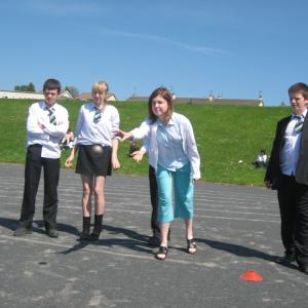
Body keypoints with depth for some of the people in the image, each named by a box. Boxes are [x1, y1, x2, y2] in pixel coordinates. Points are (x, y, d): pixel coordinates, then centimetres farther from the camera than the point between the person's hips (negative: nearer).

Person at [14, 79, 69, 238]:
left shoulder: (62, 111, 7)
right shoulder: (34, 107, 4)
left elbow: (62, 131, -9)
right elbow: (31, 129, -9)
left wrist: (44, 126, -9)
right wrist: (52, 131, -7)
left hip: (52, 153, 1)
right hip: (35, 150, -1)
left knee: (51, 190, 5)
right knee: (30, 187, 3)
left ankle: (50, 225, 16)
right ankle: (25, 224, 13)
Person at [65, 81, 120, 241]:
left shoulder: (112, 111, 2)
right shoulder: (85, 108, 7)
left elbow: (114, 135, 3)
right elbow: (78, 132, 13)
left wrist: (114, 156, -6)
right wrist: (72, 153, 11)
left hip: (102, 151, -2)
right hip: (85, 150, 2)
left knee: (98, 190, -5)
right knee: (86, 190, 4)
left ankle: (97, 228, 7)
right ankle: (86, 228, 10)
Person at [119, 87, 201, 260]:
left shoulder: (182, 121, -22)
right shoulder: (151, 122, -19)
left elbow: (192, 146, -13)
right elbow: (141, 131, -42)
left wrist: (196, 170, -8)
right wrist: (128, 135, -65)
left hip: (183, 166, -1)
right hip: (163, 167, 1)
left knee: (185, 199, 9)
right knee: (165, 200, -6)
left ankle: (190, 238, 29)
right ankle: (164, 244, 1)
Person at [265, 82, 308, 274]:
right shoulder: (283, 123, 15)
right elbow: (276, 150, 16)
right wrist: (270, 174, 12)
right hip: (284, 178, 5)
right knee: (287, 219, 14)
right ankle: (290, 252, 28)